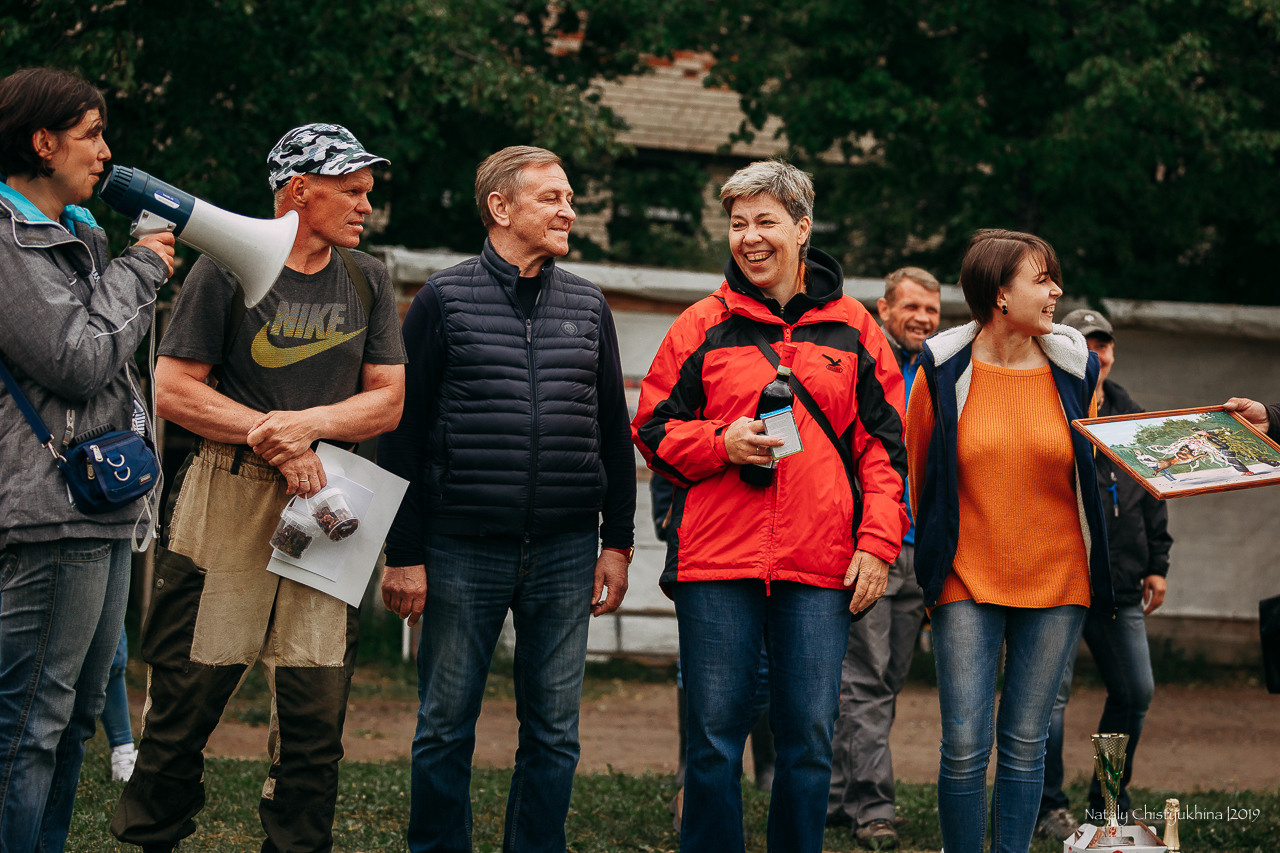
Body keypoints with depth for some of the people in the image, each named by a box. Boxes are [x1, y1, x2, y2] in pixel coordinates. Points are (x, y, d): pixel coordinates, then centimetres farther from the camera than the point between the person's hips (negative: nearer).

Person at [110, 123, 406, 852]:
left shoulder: (368, 281, 11)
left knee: (316, 709, 1)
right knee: (189, 693, -1)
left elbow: (387, 402, 8)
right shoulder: (229, 268, -1)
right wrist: (271, 436, -10)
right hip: (227, 499, -3)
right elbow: (175, 389, -4)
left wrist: (307, 423, -9)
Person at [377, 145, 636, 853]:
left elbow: (613, 432, 15)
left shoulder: (588, 306, 11)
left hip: (565, 552, 3)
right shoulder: (444, 299, 0)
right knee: (446, 727, 4)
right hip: (463, 551, -3)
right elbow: (403, 433, -1)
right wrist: (404, 553, -6)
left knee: (554, 732, 6)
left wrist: (617, 541, 9)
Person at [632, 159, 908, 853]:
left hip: (820, 567, 1)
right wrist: (721, 443, -9)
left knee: (808, 741, 3)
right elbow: (652, 430, 9)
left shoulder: (852, 329, 10)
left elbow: (884, 445, 9)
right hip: (716, 561, 0)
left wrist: (877, 542, -1)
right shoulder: (702, 327, 8)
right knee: (714, 740, 2)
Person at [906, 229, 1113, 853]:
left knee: (1025, 742, 4)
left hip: (1056, 579, 2)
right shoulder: (943, 369, -3)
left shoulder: (1075, 370, 4)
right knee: (965, 743, -7)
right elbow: (916, 474, 9)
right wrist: (934, 557, 11)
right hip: (968, 579, -2)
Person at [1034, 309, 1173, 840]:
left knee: (1136, 692, 8)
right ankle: (1048, 809, 3)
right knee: (1052, 692, -7)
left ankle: (1108, 803, 22)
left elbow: (1151, 494, 21)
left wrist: (1156, 565, 17)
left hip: (1120, 584, 6)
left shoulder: (1131, 416, 16)